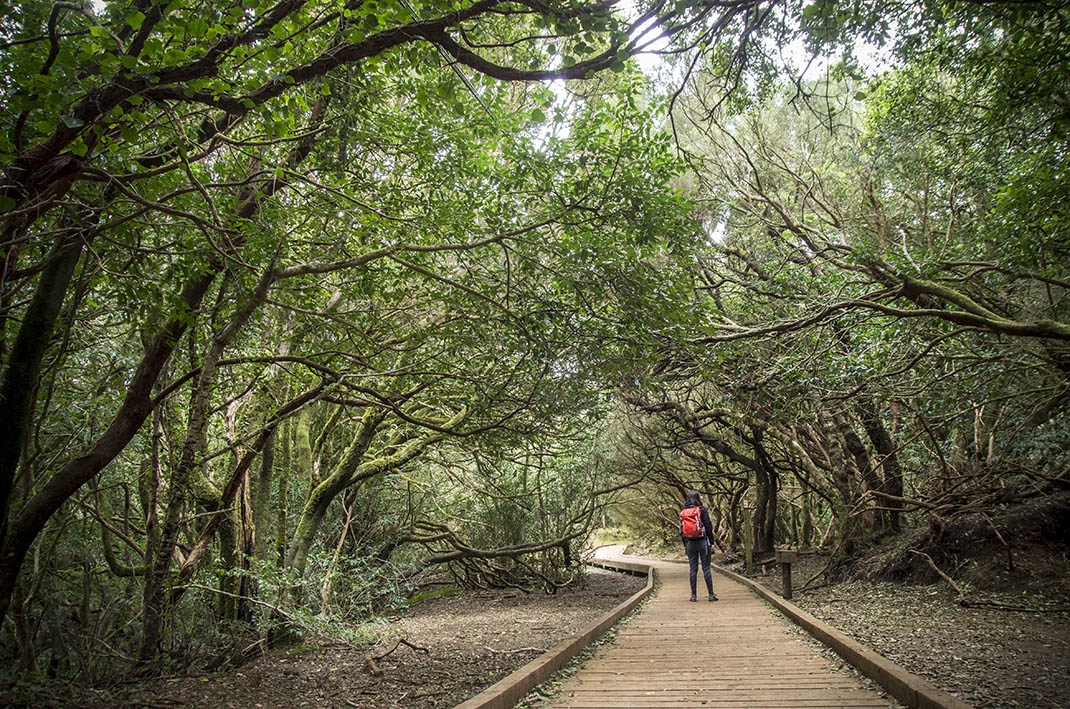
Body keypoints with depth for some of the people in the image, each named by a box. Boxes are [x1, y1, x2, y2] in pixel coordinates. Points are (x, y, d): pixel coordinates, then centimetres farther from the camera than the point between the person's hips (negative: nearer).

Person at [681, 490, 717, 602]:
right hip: (703, 542, -3)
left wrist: (685, 545, 14)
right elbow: (708, 527, -8)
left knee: (693, 569, 6)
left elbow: (682, 530, 7)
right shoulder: (702, 510, -6)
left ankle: (693, 595, 6)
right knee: (706, 568, 2)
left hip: (690, 543, 3)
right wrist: (711, 543, -3)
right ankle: (711, 594, 5)